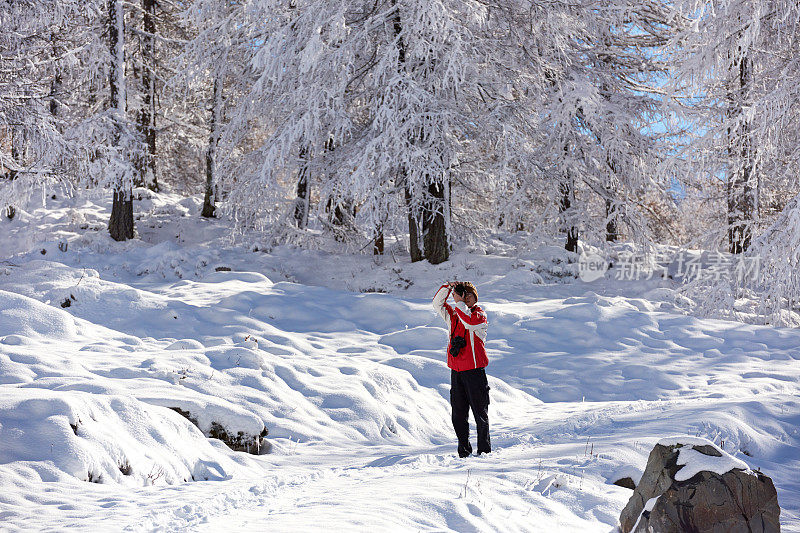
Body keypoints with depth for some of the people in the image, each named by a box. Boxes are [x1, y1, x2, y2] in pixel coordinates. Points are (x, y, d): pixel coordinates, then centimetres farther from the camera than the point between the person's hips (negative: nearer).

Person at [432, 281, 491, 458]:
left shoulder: (479, 315, -3)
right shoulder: (453, 314, 14)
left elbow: (470, 321, -24)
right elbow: (437, 304, 6)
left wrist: (459, 302, -17)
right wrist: (447, 287, -6)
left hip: (474, 370, -5)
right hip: (456, 370, 5)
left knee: (480, 411, 0)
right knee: (458, 412, 7)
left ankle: (484, 448, 7)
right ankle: (464, 448, 16)